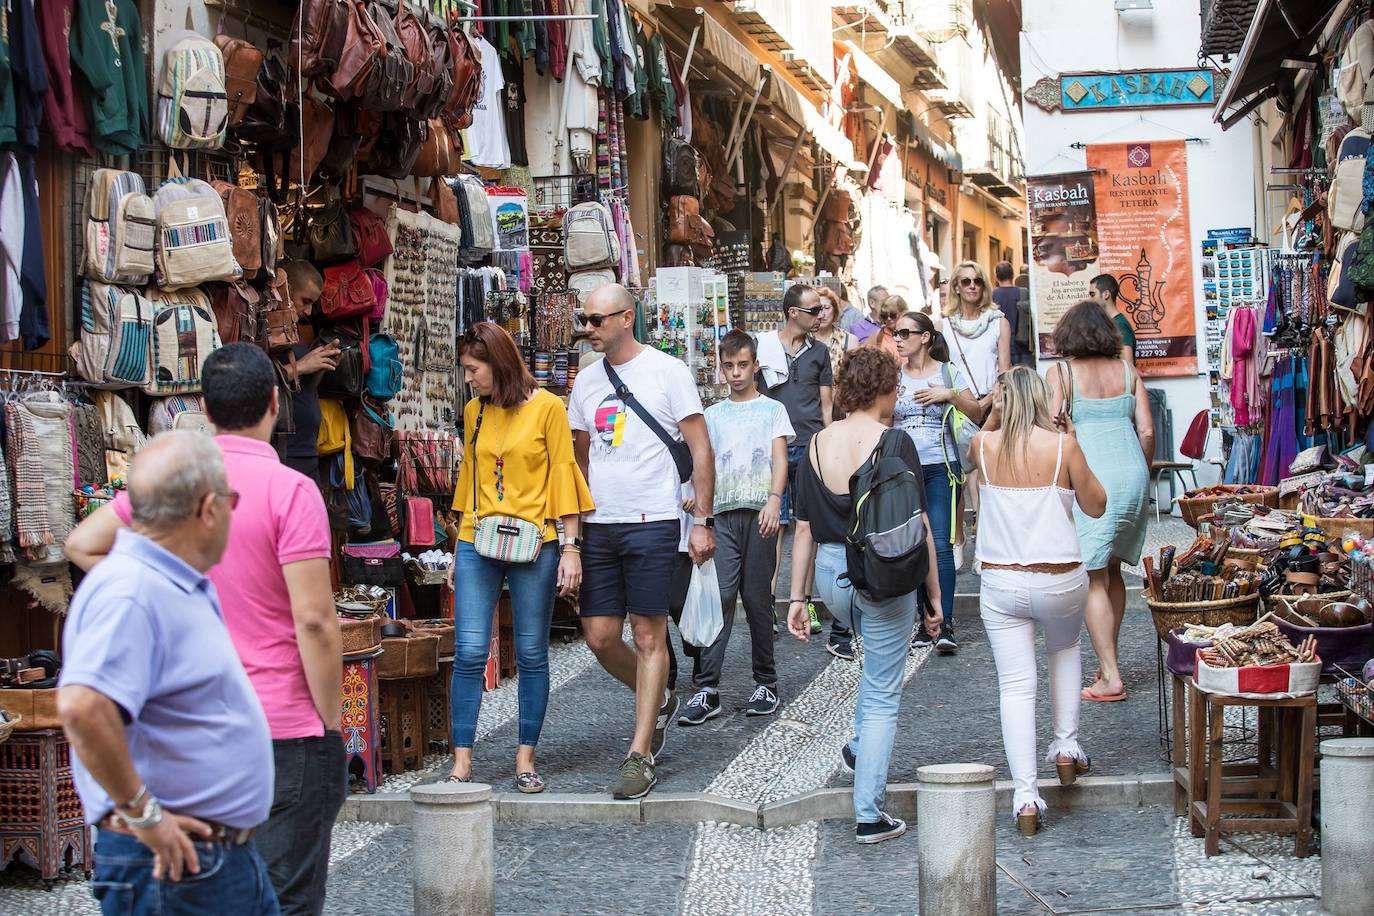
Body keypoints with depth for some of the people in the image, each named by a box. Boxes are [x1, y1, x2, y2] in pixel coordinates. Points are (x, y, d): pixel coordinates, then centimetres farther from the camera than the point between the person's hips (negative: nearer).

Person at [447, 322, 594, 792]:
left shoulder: (546, 408, -4)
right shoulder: (474, 412, 10)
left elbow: (563, 475, -3)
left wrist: (570, 547, -6)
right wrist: (459, 550, 16)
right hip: (478, 543, 3)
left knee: (531, 655, 3)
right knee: (469, 652, -4)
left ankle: (525, 759, 13)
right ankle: (461, 761, 0)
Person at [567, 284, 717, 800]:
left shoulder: (667, 371, -3)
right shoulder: (587, 380, 12)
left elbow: (700, 451, -3)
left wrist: (703, 521, -8)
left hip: (650, 522, -5)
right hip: (598, 525, 5)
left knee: (649, 636, -3)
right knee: (599, 636, 3)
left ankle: (640, 755, 1)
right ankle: (659, 702, 30)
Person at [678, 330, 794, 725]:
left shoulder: (772, 409, 11)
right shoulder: (713, 415, 18)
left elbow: (780, 459, -1)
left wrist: (774, 501, -17)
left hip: (759, 515, -1)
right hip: (723, 515, 2)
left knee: (757, 600, 1)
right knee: (719, 597, -9)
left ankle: (766, 683, 12)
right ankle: (706, 689, -13)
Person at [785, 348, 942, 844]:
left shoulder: (817, 445, 2)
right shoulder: (895, 443, -11)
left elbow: (805, 528, 5)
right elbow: (918, 525, -9)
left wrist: (796, 598, 11)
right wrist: (933, 596, -1)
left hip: (832, 572, 5)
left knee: (877, 653, 35)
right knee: (882, 694, 4)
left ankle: (861, 747, 37)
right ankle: (869, 815, 3)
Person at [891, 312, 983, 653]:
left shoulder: (948, 372, 1)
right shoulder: (894, 376, 9)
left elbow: (977, 413, -4)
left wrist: (949, 395, -19)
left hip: (941, 468, -3)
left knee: (940, 545, -10)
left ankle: (946, 625, -10)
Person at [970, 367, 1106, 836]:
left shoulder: (984, 446, -4)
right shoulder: (1062, 445, -10)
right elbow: (1095, 506, 2)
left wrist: (995, 413, 10)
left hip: (1000, 583, 0)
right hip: (1060, 581, 0)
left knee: (1015, 686, 1)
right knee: (1065, 650, 31)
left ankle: (1025, 796, -6)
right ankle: (1066, 746, 25)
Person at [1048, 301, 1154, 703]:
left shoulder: (1062, 373, -1)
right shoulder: (1127, 371, 10)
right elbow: (1147, 433, 7)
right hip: (1133, 474, 5)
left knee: (1094, 579, -1)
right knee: (1113, 572, 18)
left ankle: (1110, 677, -5)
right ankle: (1107, 662, 25)